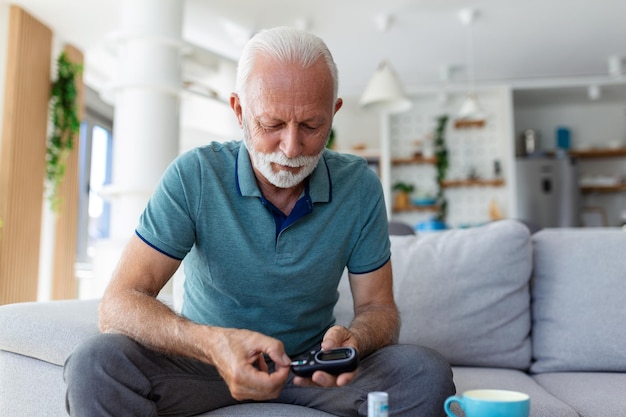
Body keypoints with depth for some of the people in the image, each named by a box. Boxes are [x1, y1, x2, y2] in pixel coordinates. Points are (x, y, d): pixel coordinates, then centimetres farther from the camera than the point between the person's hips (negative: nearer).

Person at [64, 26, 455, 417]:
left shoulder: (360, 186, -9)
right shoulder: (194, 175, -15)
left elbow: (378, 306, -3)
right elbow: (118, 304, -18)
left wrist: (353, 339, -28)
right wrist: (211, 343, -38)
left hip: (313, 365, 2)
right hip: (206, 358, -1)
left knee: (427, 374, -22)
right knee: (95, 363, -28)